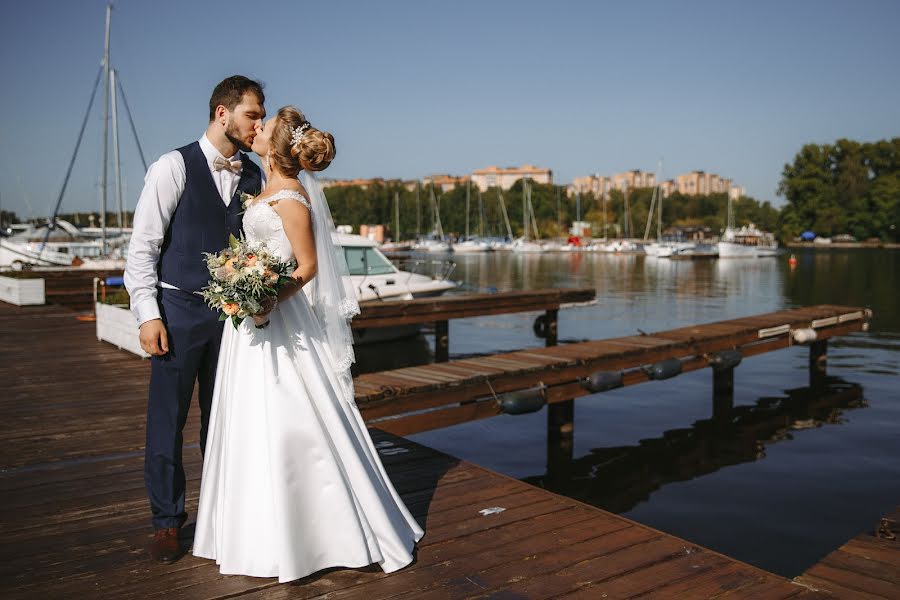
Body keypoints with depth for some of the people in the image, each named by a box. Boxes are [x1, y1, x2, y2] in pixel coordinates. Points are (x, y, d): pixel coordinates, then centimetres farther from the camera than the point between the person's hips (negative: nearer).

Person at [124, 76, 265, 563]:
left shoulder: (253, 177, 7)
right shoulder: (174, 166, -6)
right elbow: (142, 244, -7)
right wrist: (148, 314, -12)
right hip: (178, 309, -4)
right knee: (167, 417, 4)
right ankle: (167, 521, 20)